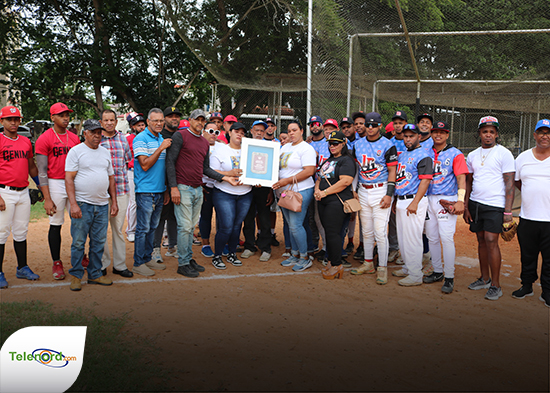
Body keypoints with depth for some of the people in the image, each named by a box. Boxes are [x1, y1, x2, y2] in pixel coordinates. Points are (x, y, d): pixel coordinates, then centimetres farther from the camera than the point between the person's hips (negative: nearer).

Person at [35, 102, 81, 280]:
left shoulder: (74, 138, 10)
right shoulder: (44, 139, -6)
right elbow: (42, 171, -9)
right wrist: (47, 198, -14)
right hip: (55, 184, -4)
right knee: (56, 224, 3)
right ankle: (57, 263, 15)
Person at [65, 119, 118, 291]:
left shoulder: (105, 152, 15)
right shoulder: (76, 151, -3)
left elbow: (111, 178, 19)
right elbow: (69, 179, -8)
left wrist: (114, 202, 13)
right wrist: (73, 204, -16)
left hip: (102, 205, 5)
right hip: (82, 204, -5)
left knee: (99, 242, 9)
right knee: (78, 242, -1)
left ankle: (95, 274, 20)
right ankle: (76, 276, 11)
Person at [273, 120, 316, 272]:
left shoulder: (306, 149, -9)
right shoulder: (285, 147, 16)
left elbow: (309, 171, -19)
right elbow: (277, 165, 21)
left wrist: (287, 180, -20)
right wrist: (276, 182, 2)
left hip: (300, 191, -8)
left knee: (295, 225, -9)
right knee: (291, 225, 12)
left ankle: (305, 258, 5)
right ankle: (295, 255, 23)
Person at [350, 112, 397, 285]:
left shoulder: (387, 145, -5)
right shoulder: (358, 144, 10)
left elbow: (392, 171, -7)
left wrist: (389, 194, -14)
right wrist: (354, 190, 9)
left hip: (380, 191, -5)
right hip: (363, 191, 5)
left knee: (380, 232, -6)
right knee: (366, 231, 12)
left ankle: (382, 268, 3)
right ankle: (368, 264, 24)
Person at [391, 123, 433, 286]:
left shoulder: (423, 155, -10)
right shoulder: (402, 155, 17)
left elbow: (425, 180, -17)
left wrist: (414, 203, -23)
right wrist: (395, 200, 19)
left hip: (414, 201, -9)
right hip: (400, 201, 9)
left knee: (412, 238, -6)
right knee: (402, 237, 15)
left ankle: (416, 275, 1)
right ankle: (408, 268, 28)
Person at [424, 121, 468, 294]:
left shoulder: (455, 154, -1)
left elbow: (461, 178, -8)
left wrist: (460, 201, -19)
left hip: (447, 199, -5)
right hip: (428, 199, 5)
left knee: (446, 237, -11)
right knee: (432, 237, 9)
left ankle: (449, 277, -3)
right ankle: (437, 271, 22)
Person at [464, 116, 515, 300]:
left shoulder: (504, 154, -4)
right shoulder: (473, 155, 12)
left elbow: (509, 183, -7)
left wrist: (508, 211, -13)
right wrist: (465, 206, 11)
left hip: (495, 205, -5)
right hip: (475, 203, 5)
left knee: (491, 241, -10)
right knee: (481, 241, 10)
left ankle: (496, 285, -2)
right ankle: (485, 278, 20)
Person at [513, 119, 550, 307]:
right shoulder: (523, 157, 9)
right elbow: (516, 182, 19)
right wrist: (533, 196, 11)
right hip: (527, 218, 3)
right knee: (527, 256, 13)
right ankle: (527, 286, 29)